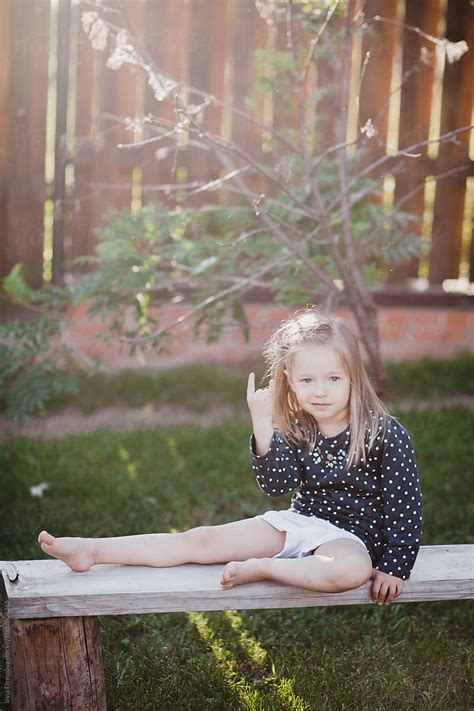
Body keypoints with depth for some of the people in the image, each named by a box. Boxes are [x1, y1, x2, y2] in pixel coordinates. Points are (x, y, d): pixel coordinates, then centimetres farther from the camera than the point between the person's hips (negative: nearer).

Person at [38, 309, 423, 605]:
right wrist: (262, 425, -21)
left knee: (353, 569, -42)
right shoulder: (295, 430, -1)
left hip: (349, 536, -4)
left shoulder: (384, 433, -13)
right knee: (203, 539, -8)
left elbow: (405, 505, -9)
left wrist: (393, 567, -13)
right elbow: (275, 485, -13)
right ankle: (92, 550, -12)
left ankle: (259, 568, -26)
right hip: (297, 521, 4)